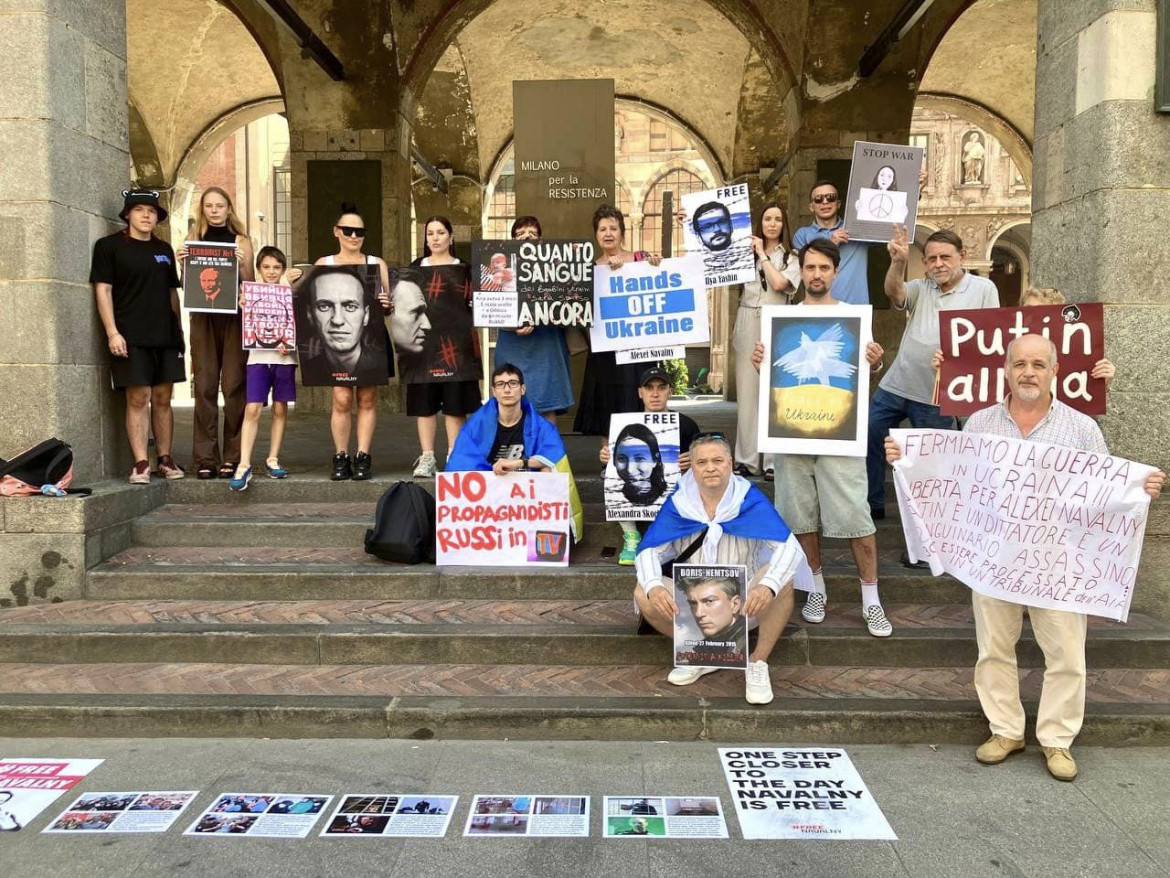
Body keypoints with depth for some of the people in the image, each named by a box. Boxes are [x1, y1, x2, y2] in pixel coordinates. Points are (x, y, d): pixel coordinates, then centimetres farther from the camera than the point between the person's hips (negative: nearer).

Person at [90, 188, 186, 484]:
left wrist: (179, 331, 15)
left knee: (162, 399, 5)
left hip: (166, 337, 4)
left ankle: (165, 459, 12)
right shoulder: (109, 246, 3)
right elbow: (103, 290, -3)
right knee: (138, 398, -6)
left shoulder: (164, 250, 17)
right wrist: (112, 333, -11)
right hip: (131, 337, -4)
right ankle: (140, 464, -3)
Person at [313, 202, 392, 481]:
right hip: (337, 339, -1)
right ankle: (340, 458, 2)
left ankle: (363, 458, 7)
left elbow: (390, 305, 11)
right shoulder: (323, 264, 12)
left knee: (367, 398, 1)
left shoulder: (377, 264, 12)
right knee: (342, 398, -8)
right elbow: (312, 302, 10)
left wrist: (386, 305, -12)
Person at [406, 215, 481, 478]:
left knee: (455, 401, -1)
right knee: (424, 400, 1)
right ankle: (426, 458, 6)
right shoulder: (416, 266, 13)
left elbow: (473, 306, 5)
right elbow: (406, 302, 11)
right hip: (423, 338, 2)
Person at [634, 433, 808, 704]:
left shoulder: (750, 500, -13)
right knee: (643, 594, -22)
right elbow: (649, 551, -10)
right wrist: (654, 586, -33)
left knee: (781, 582, -30)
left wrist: (767, 586, -42)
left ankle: (758, 662, -11)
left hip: (743, 602, -2)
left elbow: (790, 548, -22)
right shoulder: (678, 503, -8)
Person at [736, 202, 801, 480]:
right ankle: (746, 459, 9)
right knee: (747, 392, 3)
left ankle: (774, 461, 1)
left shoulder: (791, 257, 6)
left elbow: (779, 283, -11)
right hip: (748, 327, 2)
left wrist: (762, 255, -2)